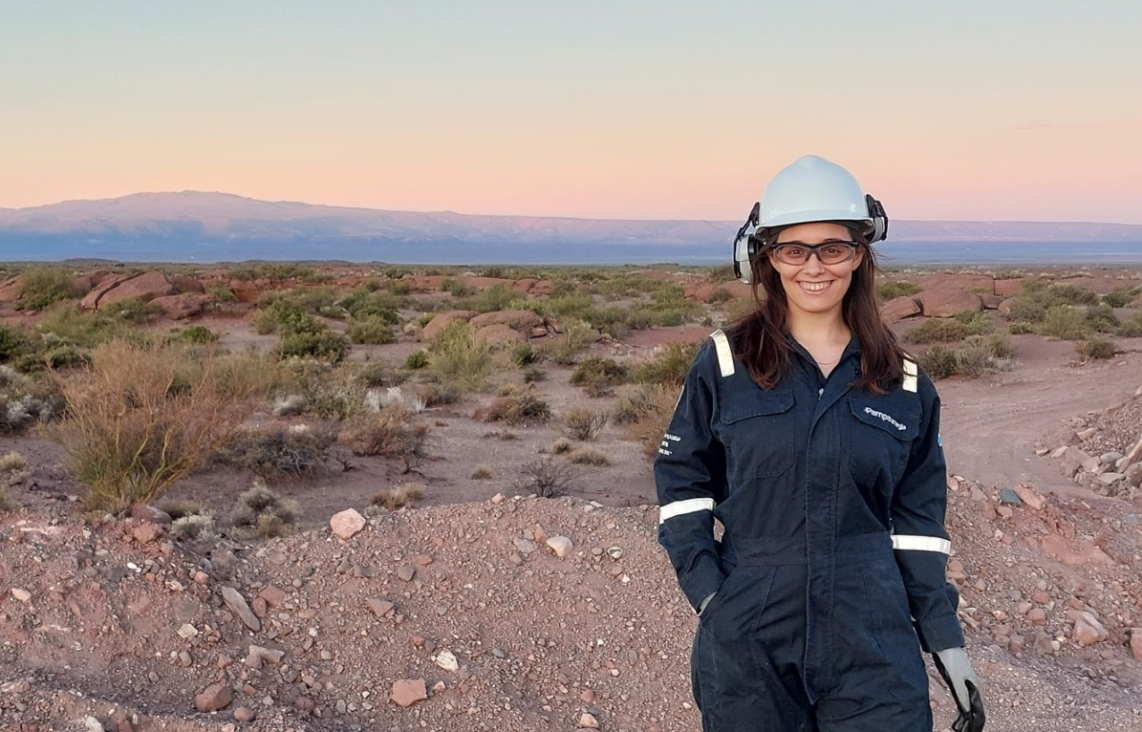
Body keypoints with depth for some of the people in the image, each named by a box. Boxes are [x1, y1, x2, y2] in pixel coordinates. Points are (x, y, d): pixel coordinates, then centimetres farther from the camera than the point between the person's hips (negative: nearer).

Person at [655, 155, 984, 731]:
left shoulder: (905, 386, 4)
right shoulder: (725, 364, -1)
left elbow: (918, 522, 9)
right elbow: (681, 479, 4)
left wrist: (946, 640, 6)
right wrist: (704, 589, -8)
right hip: (746, 646, -1)